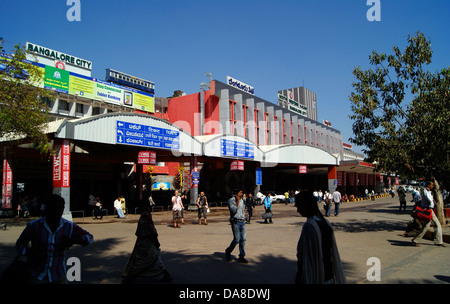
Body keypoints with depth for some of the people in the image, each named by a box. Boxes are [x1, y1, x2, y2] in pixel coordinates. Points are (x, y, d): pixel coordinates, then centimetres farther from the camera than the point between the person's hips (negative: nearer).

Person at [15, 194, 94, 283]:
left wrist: (74, 240, -20)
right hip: (37, 275, -1)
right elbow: (20, 244, 0)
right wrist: (32, 253, -20)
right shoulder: (34, 225, -11)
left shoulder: (69, 227, -7)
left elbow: (90, 238, -1)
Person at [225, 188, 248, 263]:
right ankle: (228, 251, 17)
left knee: (243, 239, 1)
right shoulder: (231, 200, -6)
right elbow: (233, 210, -17)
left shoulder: (242, 201, 16)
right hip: (235, 222, -7)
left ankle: (242, 257, 8)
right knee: (236, 239, -8)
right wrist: (237, 201, -19)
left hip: (242, 222, 7)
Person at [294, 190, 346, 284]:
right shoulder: (326, 223, 2)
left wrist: (307, 281, -18)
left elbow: (309, 260, -23)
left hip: (315, 279, -8)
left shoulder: (309, 226, -22)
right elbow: (334, 254, 8)